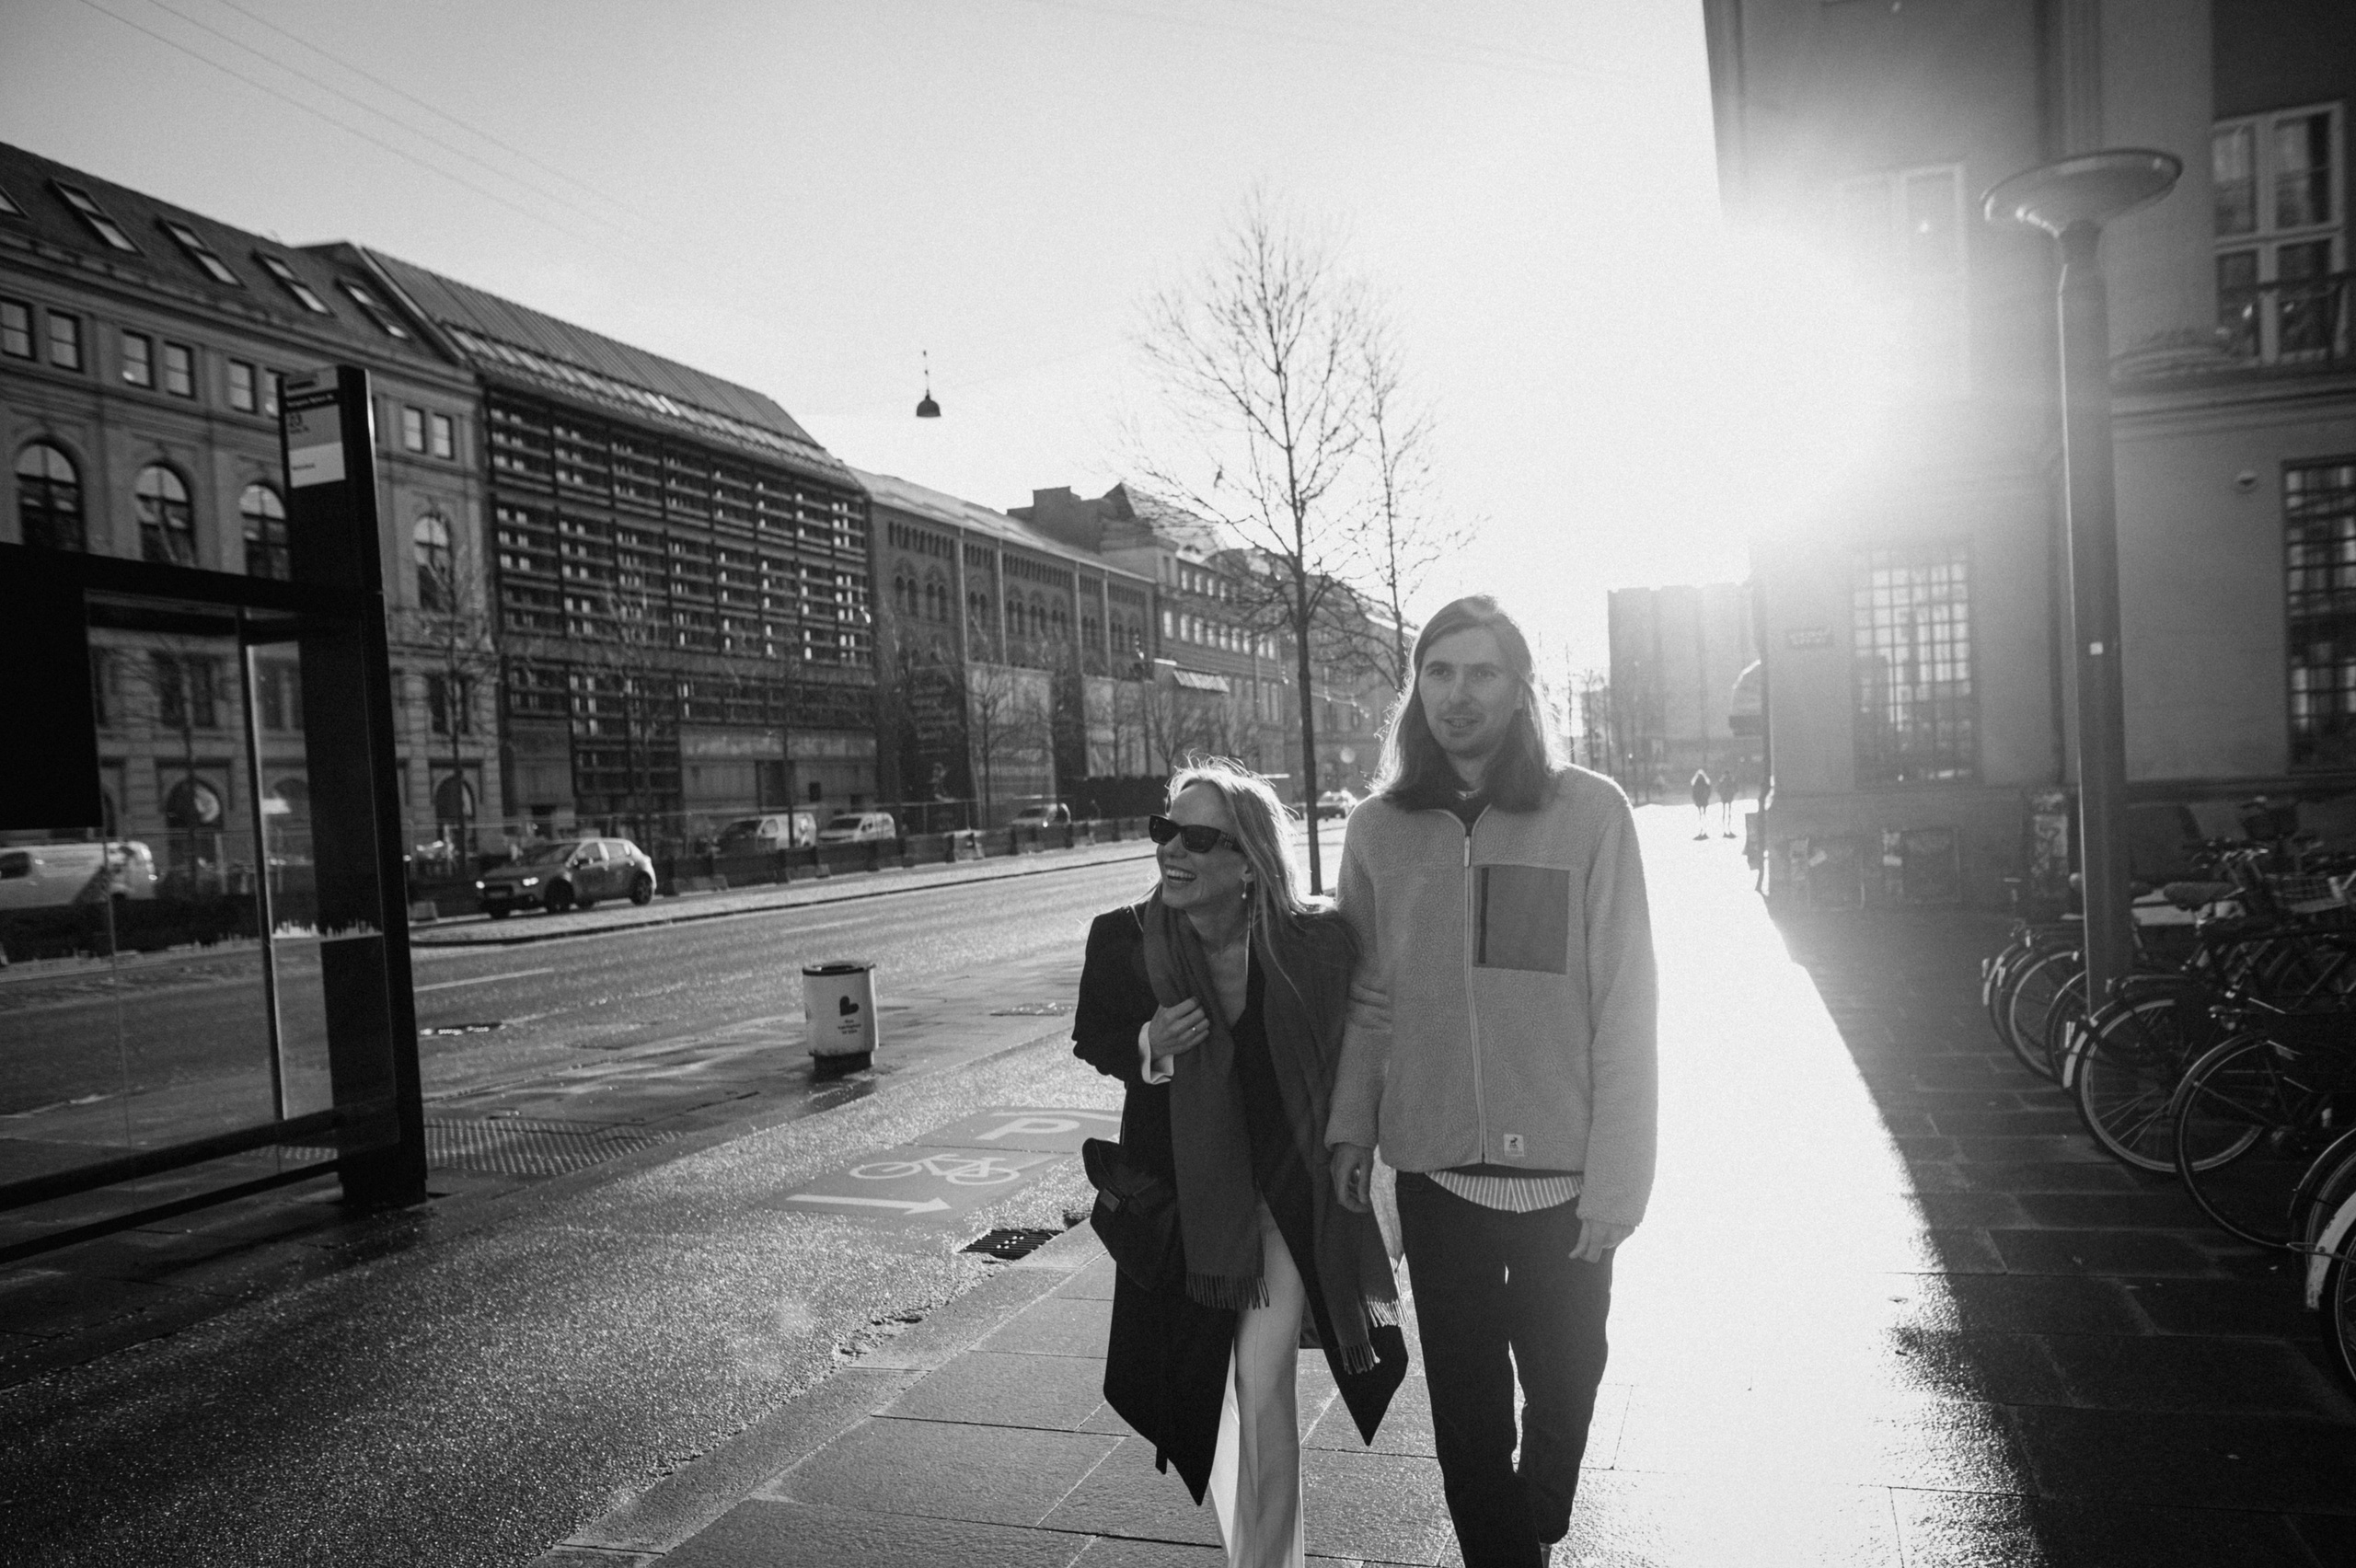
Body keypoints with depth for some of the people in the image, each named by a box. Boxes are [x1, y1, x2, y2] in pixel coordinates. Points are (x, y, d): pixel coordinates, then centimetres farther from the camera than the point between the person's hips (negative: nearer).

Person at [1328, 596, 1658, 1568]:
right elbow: (1368, 1002, 7)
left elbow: (1624, 1009, -9)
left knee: (1562, 1388, 20)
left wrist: (1617, 1179, -11)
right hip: (1435, 1174, 1)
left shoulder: (1590, 812, -8)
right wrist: (1350, 1127, -2)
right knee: (1466, 1410, 10)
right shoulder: (1378, 831, 1)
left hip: (1564, 1179, 0)